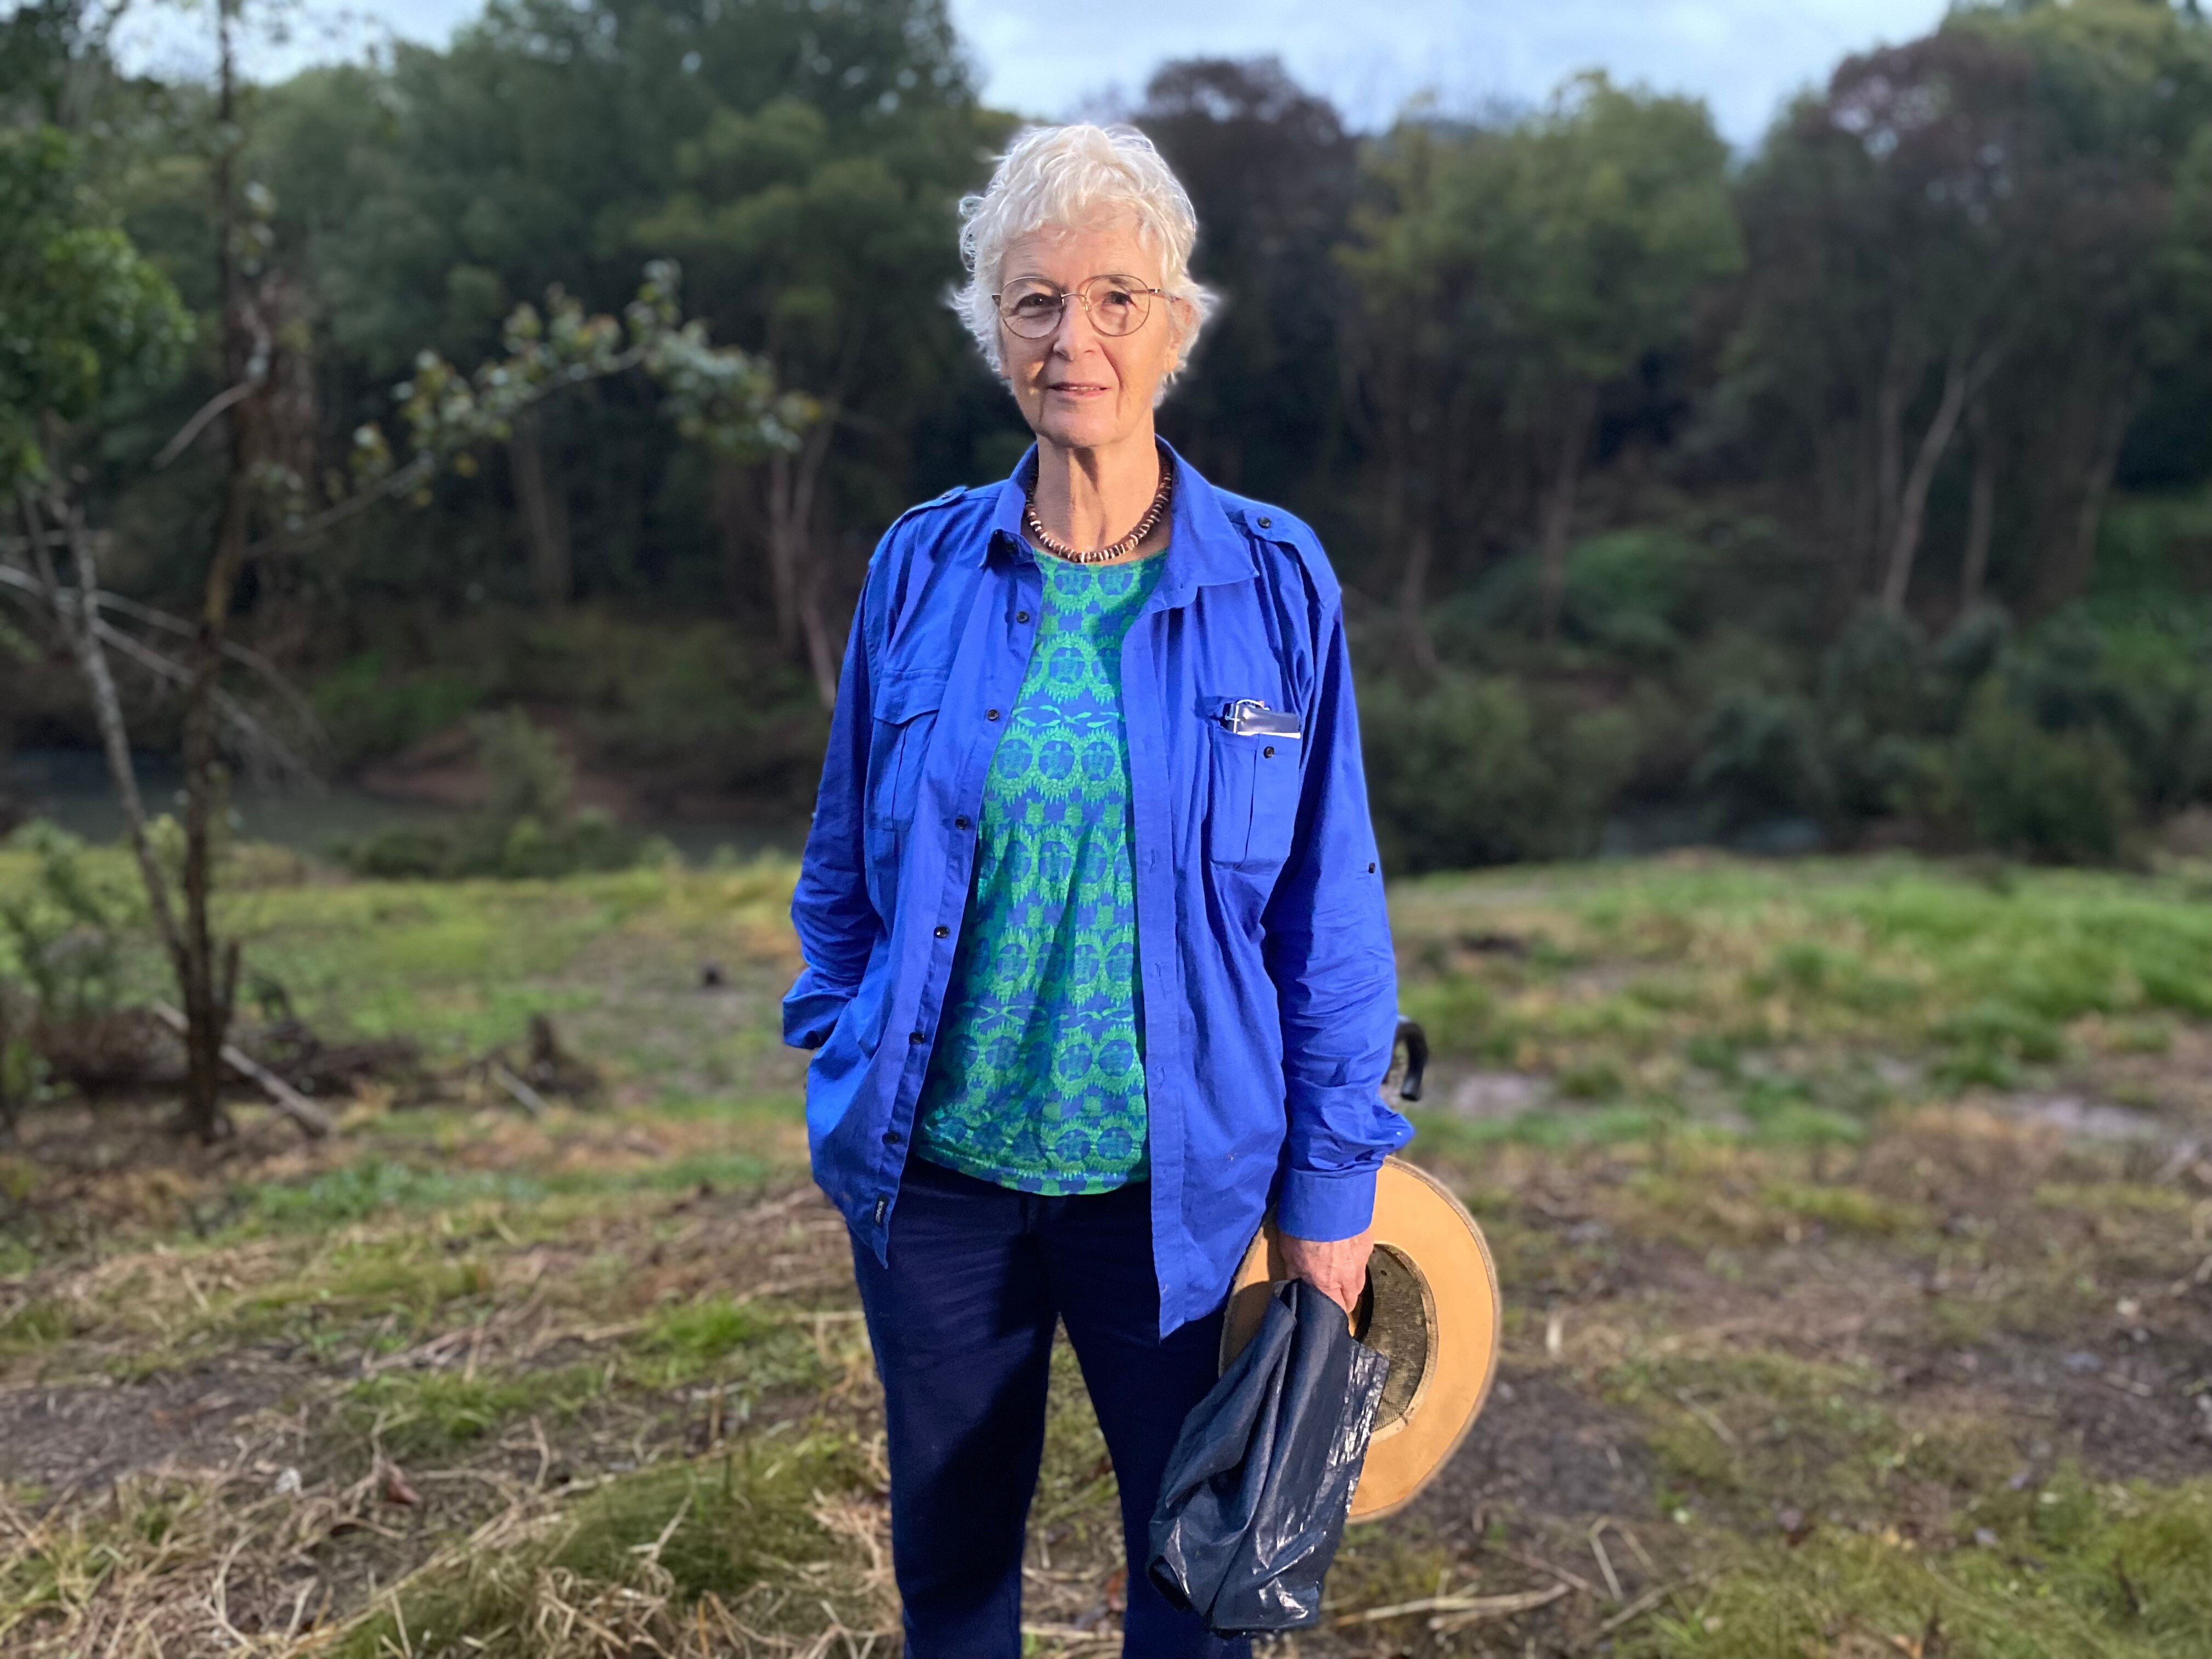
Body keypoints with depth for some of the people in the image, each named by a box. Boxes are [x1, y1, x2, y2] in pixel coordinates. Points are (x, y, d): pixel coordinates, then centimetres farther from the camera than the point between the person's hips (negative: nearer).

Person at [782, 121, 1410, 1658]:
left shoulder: (1276, 583, -6)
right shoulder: (922, 569, -3)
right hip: (935, 1169, 2)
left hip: (1175, 1175, -1)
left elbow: (1329, 903, -3)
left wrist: (1333, 1179, -3)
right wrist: (841, 1061, 5)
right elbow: (845, 861, 9)